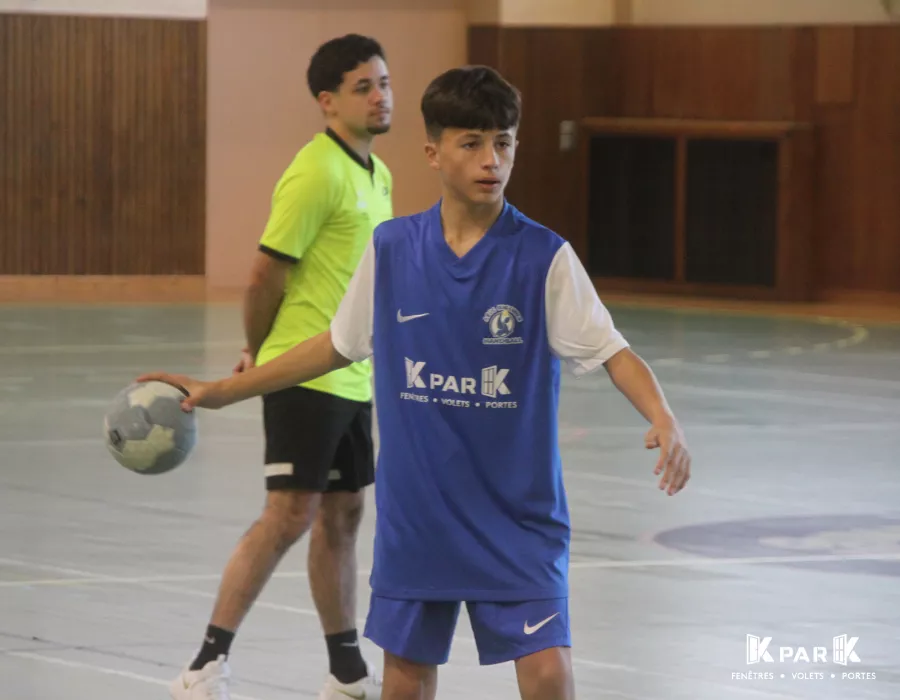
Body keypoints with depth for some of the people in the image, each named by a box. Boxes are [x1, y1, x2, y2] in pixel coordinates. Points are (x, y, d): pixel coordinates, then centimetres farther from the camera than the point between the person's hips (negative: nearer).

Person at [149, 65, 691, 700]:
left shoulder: (543, 257, -8)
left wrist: (665, 421, -30)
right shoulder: (392, 249, 1)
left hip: (516, 516, -3)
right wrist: (223, 392, 15)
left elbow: (612, 351, -11)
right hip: (415, 515, 3)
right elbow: (339, 345, 14)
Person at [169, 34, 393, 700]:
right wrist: (257, 353, 0)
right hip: (306, 376, -9)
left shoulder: (377, 175, 14)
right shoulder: (317, 172, -15)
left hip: (353, 379, 9)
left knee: (342, 514, 14)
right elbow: (266, 273, -13)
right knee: (289, 515, -13)